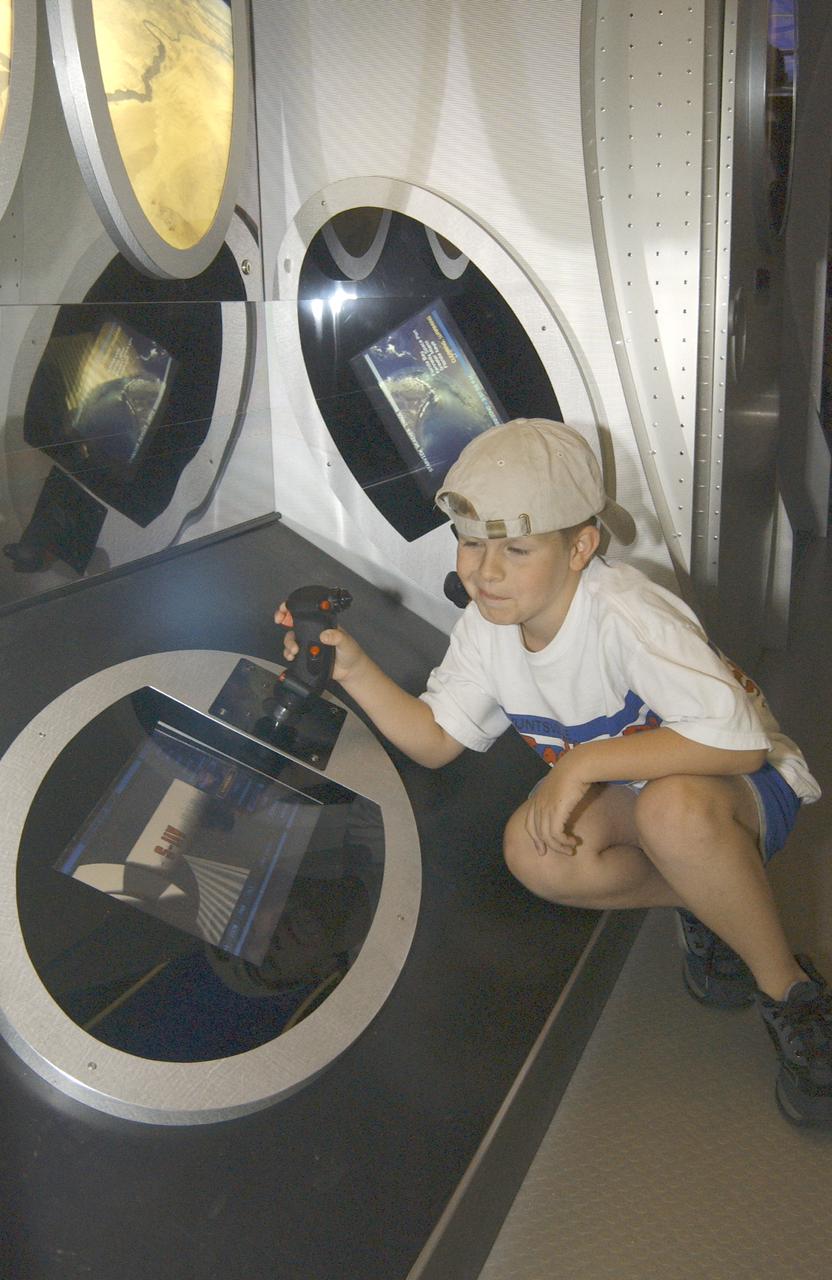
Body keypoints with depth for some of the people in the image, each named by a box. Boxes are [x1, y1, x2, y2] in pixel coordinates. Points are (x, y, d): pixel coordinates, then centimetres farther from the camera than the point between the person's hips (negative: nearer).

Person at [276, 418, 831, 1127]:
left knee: (673, 807, -40)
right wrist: (353, 670, -18)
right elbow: (435, 741, -3)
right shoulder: (486, 627, -9)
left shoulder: (624, 613, -31)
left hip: (746, 783, -6)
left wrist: (581, 761, -36)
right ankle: (706, 898, 2)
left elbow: (738, 741, -38)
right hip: (622, 792, 6)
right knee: (533, 851, -24)